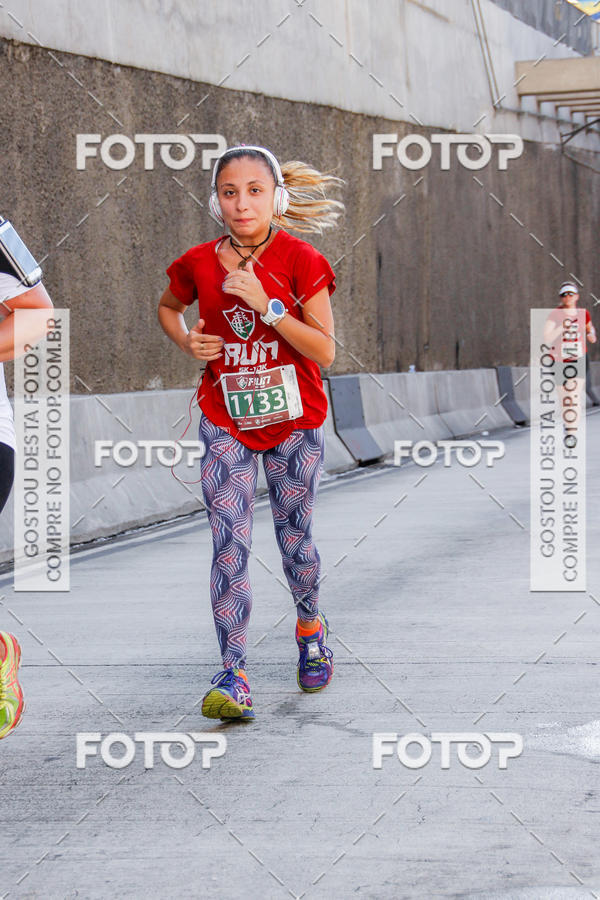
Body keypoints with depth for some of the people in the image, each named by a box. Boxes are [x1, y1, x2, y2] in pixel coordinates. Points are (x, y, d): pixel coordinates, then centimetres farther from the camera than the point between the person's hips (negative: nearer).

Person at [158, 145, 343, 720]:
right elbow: (167, 307, 20)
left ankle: (310, 626, 42)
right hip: (226, 423, 1)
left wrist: (265, 305, -24)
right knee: (229, 544, -9)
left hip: (293, 422, -1)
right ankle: (232, 677, -10)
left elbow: (324, 352, -15)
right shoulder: (199, 264, -3)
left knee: (293, 538, 12)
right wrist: (187, 341, -1)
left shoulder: (299, 260, -11)